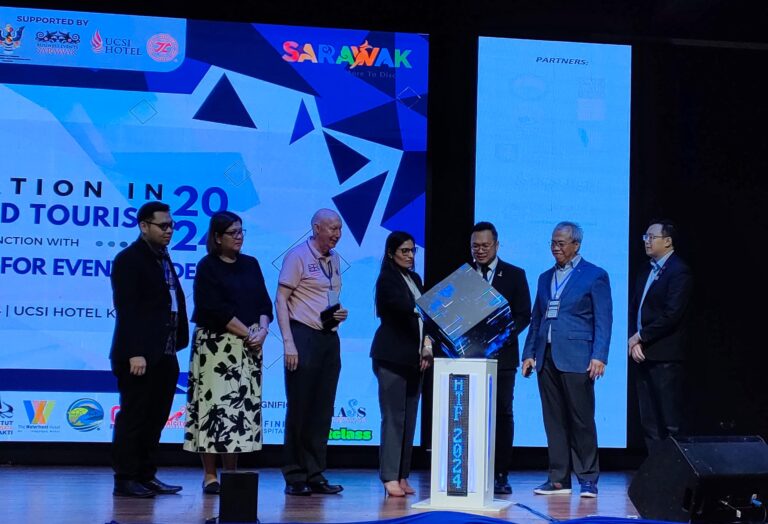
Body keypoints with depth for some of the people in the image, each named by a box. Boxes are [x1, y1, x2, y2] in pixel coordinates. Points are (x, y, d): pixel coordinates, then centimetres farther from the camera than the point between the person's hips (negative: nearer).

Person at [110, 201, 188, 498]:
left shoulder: (163, 259, 18)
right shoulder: (129, 260, -8)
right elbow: (126, 310, -15)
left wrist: (175, 346, 11)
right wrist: (135, 353, -22)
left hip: (164, 356, 8)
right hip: (140, 357, -8)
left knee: (155, 419, 11)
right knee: (133, 418, -3)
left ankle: (145, 476, 18)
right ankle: (125, 480, 3)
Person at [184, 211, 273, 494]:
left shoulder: (251, 264, 14)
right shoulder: (207, 267, -2)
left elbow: (264, 303, 11)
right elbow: (216, 309, -11)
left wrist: (262, 330, -8)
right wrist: (247, 333, -13)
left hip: (249, 347, 5)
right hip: (216, 345, -5)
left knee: (243, 406, 2)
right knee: (215, 403, -6)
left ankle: (232, 472, 7)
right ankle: (209, 475, -1)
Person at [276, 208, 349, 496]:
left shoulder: (335, 259, 14)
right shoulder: (298, 256, -7)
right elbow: (281, 300, -10)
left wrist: (340, 312, 2)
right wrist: (288, 344, -17)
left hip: (329, 338, 7)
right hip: (304, 335, -7)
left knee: (323, 410, 8)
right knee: (299, 409, -2)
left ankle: (315, 475, 15)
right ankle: (295, 477, 5)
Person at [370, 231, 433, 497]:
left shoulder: (415, 279, 17)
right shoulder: (387, 279, -6)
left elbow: (422, 313, 15)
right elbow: (402, 307, -22)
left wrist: (427, 345, 2)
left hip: (413, 357, 7)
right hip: (392, 356, -7)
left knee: (409, 417, 6)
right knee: (394, 417, -8)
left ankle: (403, 475, 11)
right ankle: (390, 477, -6)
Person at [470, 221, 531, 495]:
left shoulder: (514, 275, 7)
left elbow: (524, 315, 2)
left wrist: (504, 333, -15)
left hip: (501, 354, -1)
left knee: (502, 413, 1)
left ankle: (500, 474, 6)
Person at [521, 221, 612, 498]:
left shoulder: (594, 276, 1)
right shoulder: (545, 278, 18)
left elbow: (603, 320, -4)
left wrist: (599, 356, -14)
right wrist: (529, 353, 10)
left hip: (576, 358, -5)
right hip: (546, 358, 5)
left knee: (581, 420, -3)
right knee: (554, 421, 6)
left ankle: (588, 478, 5)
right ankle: (558, 478, 12)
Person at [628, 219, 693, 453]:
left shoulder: (679, 271, -9)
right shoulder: (646, 271, 17)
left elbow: (672, 315, -17)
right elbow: (634, 309, 14)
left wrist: (640, 336, -11)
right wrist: (633, 342, -1)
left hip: (664, 357, -8)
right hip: (642, 353, 8)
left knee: (670, 420, -6)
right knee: (649, 421, 10)